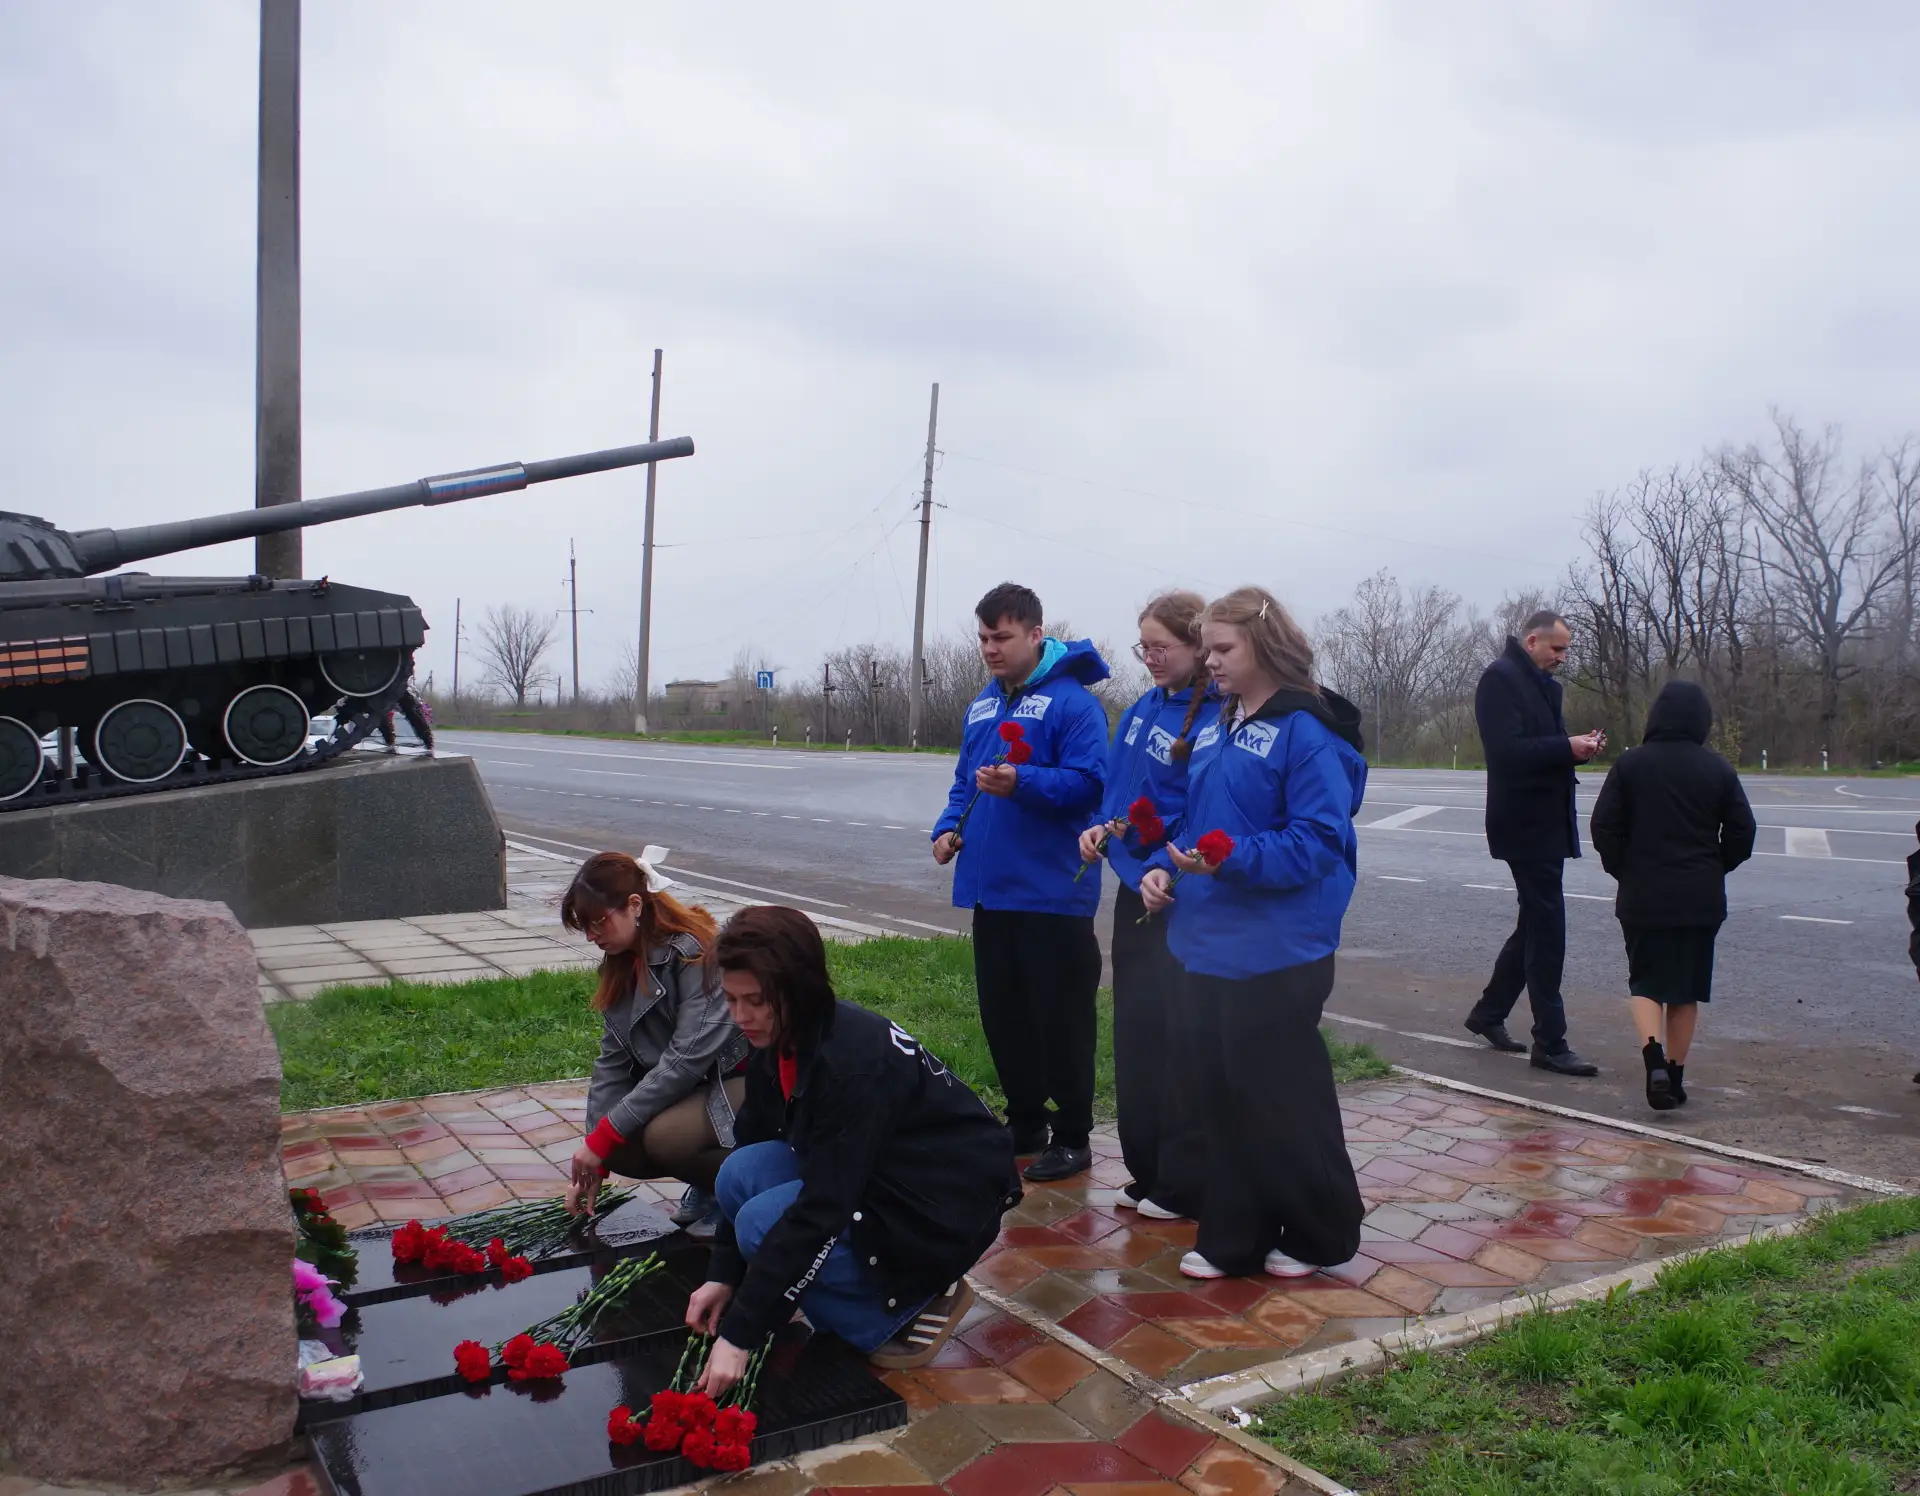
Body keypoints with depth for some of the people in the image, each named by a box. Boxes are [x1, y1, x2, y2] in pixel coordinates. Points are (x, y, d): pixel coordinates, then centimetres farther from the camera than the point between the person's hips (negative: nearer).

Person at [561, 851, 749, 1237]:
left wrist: (603, 1136, -24)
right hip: (691, 1087, 8)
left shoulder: (699, 952, -24)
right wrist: (593, 1160, -6)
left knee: (666, 1136, -31)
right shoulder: (622, 963, 1)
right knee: (619, 1149, -14)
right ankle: (710, 1181, 10)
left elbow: (686, 1060, -28)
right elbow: (612, 1061, 0)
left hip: (749, 1081, -8)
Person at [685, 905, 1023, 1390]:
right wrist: (723, 1274, -1)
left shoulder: (853, 1062, -31)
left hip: (947, 1207, -8)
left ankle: (918, 1301, -3)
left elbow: (821, 1209, -31)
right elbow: (751, 1154, 4)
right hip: (871, 1181, 8)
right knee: (740, 1173, -12)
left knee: (765, 1226, -22)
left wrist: (740, 1333, -28)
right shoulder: (776, 1043, -6)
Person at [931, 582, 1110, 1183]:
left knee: (1060, 1019, 2)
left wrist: (1020, 783, -32)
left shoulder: (1071, 701, -11)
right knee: (1002, 1016, 15)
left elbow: (1086, 782, -19)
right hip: (990, 888, 8)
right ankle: (1025, 1124, 30)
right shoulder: (982, 705, 14)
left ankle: (1072, 1138, 16)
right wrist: (949, 826, 3)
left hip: (1052, 892, -8)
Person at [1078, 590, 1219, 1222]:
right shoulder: (1142, 710, 9)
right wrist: (1100, 828, 0)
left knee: (1182, 1040, 0)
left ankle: (1185, 1186, 15)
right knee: (1136, 1033, 14)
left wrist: (1156, 839, -24)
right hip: (1136, 890, 8)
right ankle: (1147, 1171, 29)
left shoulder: (1219, 719, -15)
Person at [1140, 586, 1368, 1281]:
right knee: (1223, 1092, 14)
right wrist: (1163, 866, 2)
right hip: (1211, 944, 8)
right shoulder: (1219, 724, 12)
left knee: (1282, 1096, 4)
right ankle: (1234, 1237, 27)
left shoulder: (1307, 730, -13)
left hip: (1276, 956, -8)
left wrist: (1231, 860, -29)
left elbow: (1316, 842, -19)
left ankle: (1321, 1233, 25)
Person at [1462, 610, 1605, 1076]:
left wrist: (1578, 747, 3)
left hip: (1547, 823, 10)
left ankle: (1488, 1013, 28)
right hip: (1526, 824, -10)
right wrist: (1567, 747, -21)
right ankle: (1549, 1042, 1)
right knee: (1546, 930, -6)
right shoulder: (1501, 678, -13)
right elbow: (1507, 749, -24)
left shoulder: (1542, 683, 17)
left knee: (1536, 924, 16)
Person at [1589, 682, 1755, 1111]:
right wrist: (1712, 868, 15)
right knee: (1686, 989, 12)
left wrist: (1623, 870, 6)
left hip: (1643, 897, -1)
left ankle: (1654, 1058, -15)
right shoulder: (1719, 770, -2)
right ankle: (1675, 1076, 16)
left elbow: (1603, 826, -7)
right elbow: (1742, 833, 1)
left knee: (1645, 983, 8)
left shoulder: (1630, 764, -6)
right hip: (1700, 899, 1)